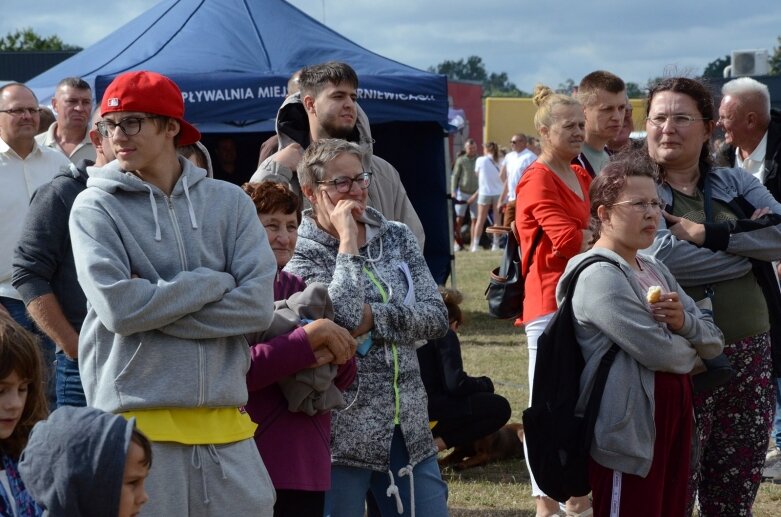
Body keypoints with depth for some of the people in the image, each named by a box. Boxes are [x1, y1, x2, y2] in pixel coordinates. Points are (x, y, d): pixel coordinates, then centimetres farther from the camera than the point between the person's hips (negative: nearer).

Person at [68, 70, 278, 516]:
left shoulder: (229, 201, 7)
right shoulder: (96, 207, 1)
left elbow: (258, 305, -4)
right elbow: (119, 308, -12)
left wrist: (156, 306, -9)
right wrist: (214, 282, -5)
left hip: (223, 419, 2)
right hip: (138, 415, -2)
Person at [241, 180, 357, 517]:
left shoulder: (298, 289, 14)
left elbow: (342, 381, 12)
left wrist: (336, 356, -11)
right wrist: (311, 338, -21)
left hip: (308, 462, 6)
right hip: (253, 465, -6)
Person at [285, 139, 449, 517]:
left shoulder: (397, 237, 8)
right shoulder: (302, 256, -6)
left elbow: (437, 318, 0)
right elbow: (344, 319, -23)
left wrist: (373, 316, -15)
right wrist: (348, 241, -14)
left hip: (408, 426, 5)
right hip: (343, 435, -4)